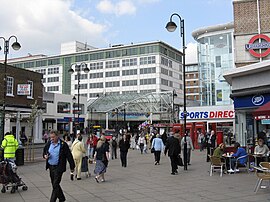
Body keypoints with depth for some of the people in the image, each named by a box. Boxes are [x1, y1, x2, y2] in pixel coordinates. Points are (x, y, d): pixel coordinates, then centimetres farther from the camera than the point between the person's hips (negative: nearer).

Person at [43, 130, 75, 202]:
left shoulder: (63, 144, -9)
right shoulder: (48, 144, 6)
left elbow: (69, 156, -5)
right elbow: (44, 152, 22)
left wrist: (72, 167, -3)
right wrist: (45, 156, -2)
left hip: (58, 167, -6)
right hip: (50, 167, 6)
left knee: (55, 185, -9)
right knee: (54, 184, 15)